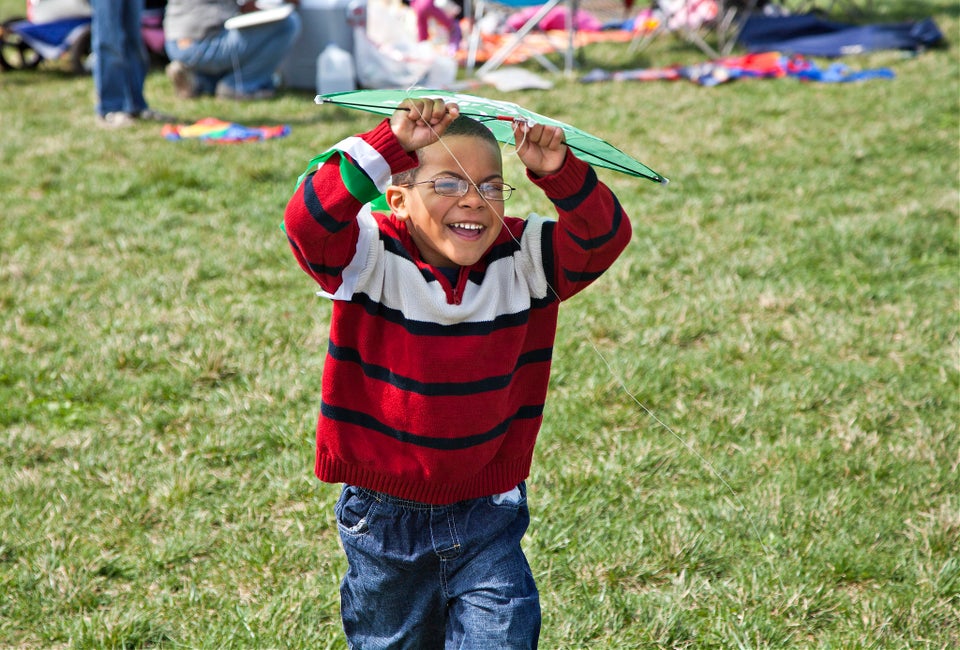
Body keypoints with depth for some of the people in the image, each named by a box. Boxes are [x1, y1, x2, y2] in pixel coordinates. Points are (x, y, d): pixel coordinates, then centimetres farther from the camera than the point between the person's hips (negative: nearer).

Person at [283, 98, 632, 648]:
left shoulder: (523, 262, -6)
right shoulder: (371, 257, -14)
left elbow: (604, 235, -16)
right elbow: (308, 219, -32)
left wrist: (559, 174, -34)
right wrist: (391, 144, -41)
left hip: (487, 513, 1)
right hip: (383, 515, -1)